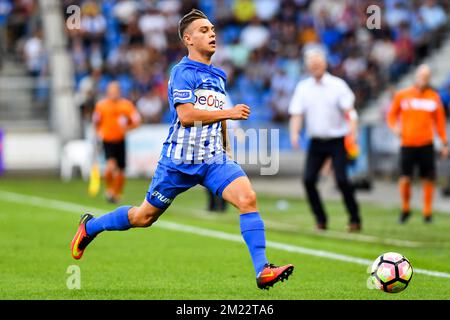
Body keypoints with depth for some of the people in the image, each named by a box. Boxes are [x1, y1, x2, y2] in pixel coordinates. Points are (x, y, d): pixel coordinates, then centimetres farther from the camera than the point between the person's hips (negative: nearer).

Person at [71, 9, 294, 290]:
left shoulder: (218, 77, 15)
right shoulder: (183, 72, -9)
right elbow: (186, 115, -21)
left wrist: (225, 151, 32)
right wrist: (229, 113, -18)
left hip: (214, 160, 5)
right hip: (180, 160, -5)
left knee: (247, 198, -20)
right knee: (144, 217, 9)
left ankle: (263, 271, -24)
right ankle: (90, 226, 36)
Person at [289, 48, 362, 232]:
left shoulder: (338, 85, -2)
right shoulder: (303, 88, 6)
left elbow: (349, 110, -6)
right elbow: (297, 114, 3)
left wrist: (352, 132, -21)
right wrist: (294, 134, -15)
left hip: (337, 141, -3)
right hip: (316, 141, 3)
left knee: (341, 179, -14)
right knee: (308, 179, -8)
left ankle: (355, 219, -2)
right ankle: (320, 220, 6)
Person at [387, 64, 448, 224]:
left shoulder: (434, 97, 7)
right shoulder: (402, 95, 5)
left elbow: (439, 121, 12)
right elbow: (392, 115, 14)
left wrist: (444, 143, 8)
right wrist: (395, 127, -6)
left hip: (426, 144, 1)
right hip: (407, 144, -1)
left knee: (428, 179, -1)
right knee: (405, 179, -7)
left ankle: (427, 212, 12)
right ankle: (405, 209, 14)